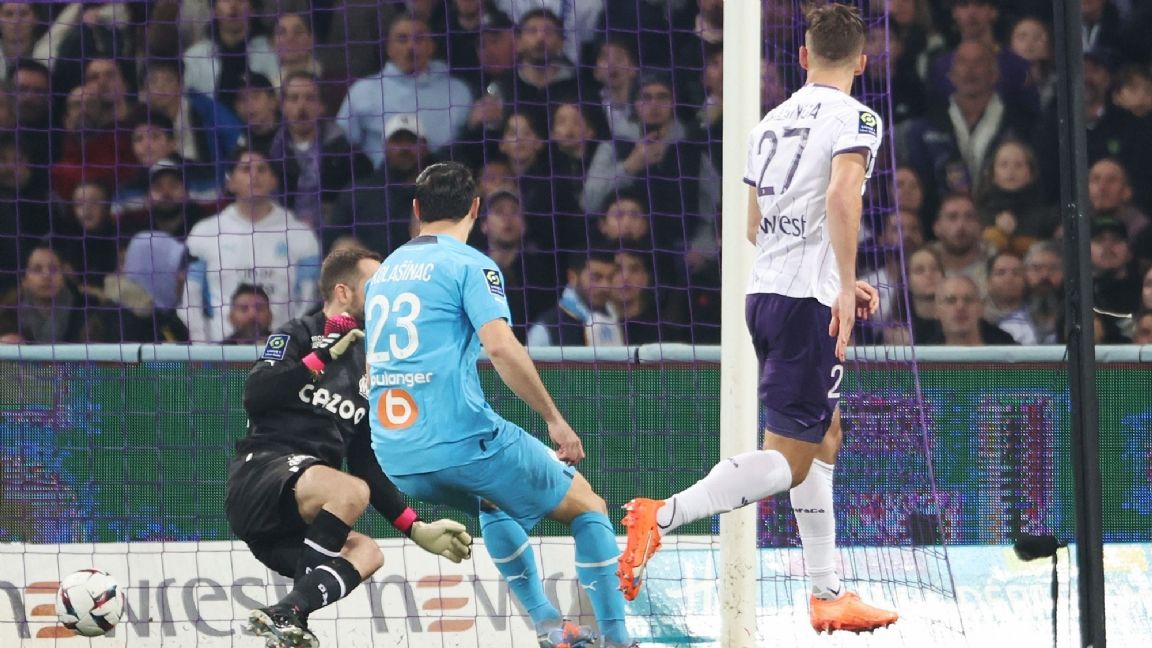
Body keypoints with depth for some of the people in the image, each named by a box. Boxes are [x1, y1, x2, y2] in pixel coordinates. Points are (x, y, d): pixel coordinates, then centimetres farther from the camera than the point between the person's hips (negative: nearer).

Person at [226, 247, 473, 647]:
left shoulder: (366, 369, 22)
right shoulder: (298, 336, 3)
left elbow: (367, 465, 23)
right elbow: (255, 397, -15)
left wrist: (416, 529, 15)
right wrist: (321, 358, -15)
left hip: (292, 519, 7)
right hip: (259, 470, -7)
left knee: (367, 554, -17)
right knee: (351, 492, -32)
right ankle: (288, 616, -29)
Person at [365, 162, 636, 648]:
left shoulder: (384, 273, 18)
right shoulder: (470, 265, -3)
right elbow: (501, 347, -17)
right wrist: (555, 420, -10)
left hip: (396, 460, 7)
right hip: (462, 440, -7)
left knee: (496, 503, 35)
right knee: (588, 507, 10)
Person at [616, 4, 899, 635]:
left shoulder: (772, 123, 17)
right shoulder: (855, 117, -6)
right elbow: (842, 195, -24)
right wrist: (845, 287, -26)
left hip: (765, 292, 8)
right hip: (809, 303, -8)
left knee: (823, 439, 18)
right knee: (788, 460, -9)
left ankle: (827, 594, 19)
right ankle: (663, 515, -26)